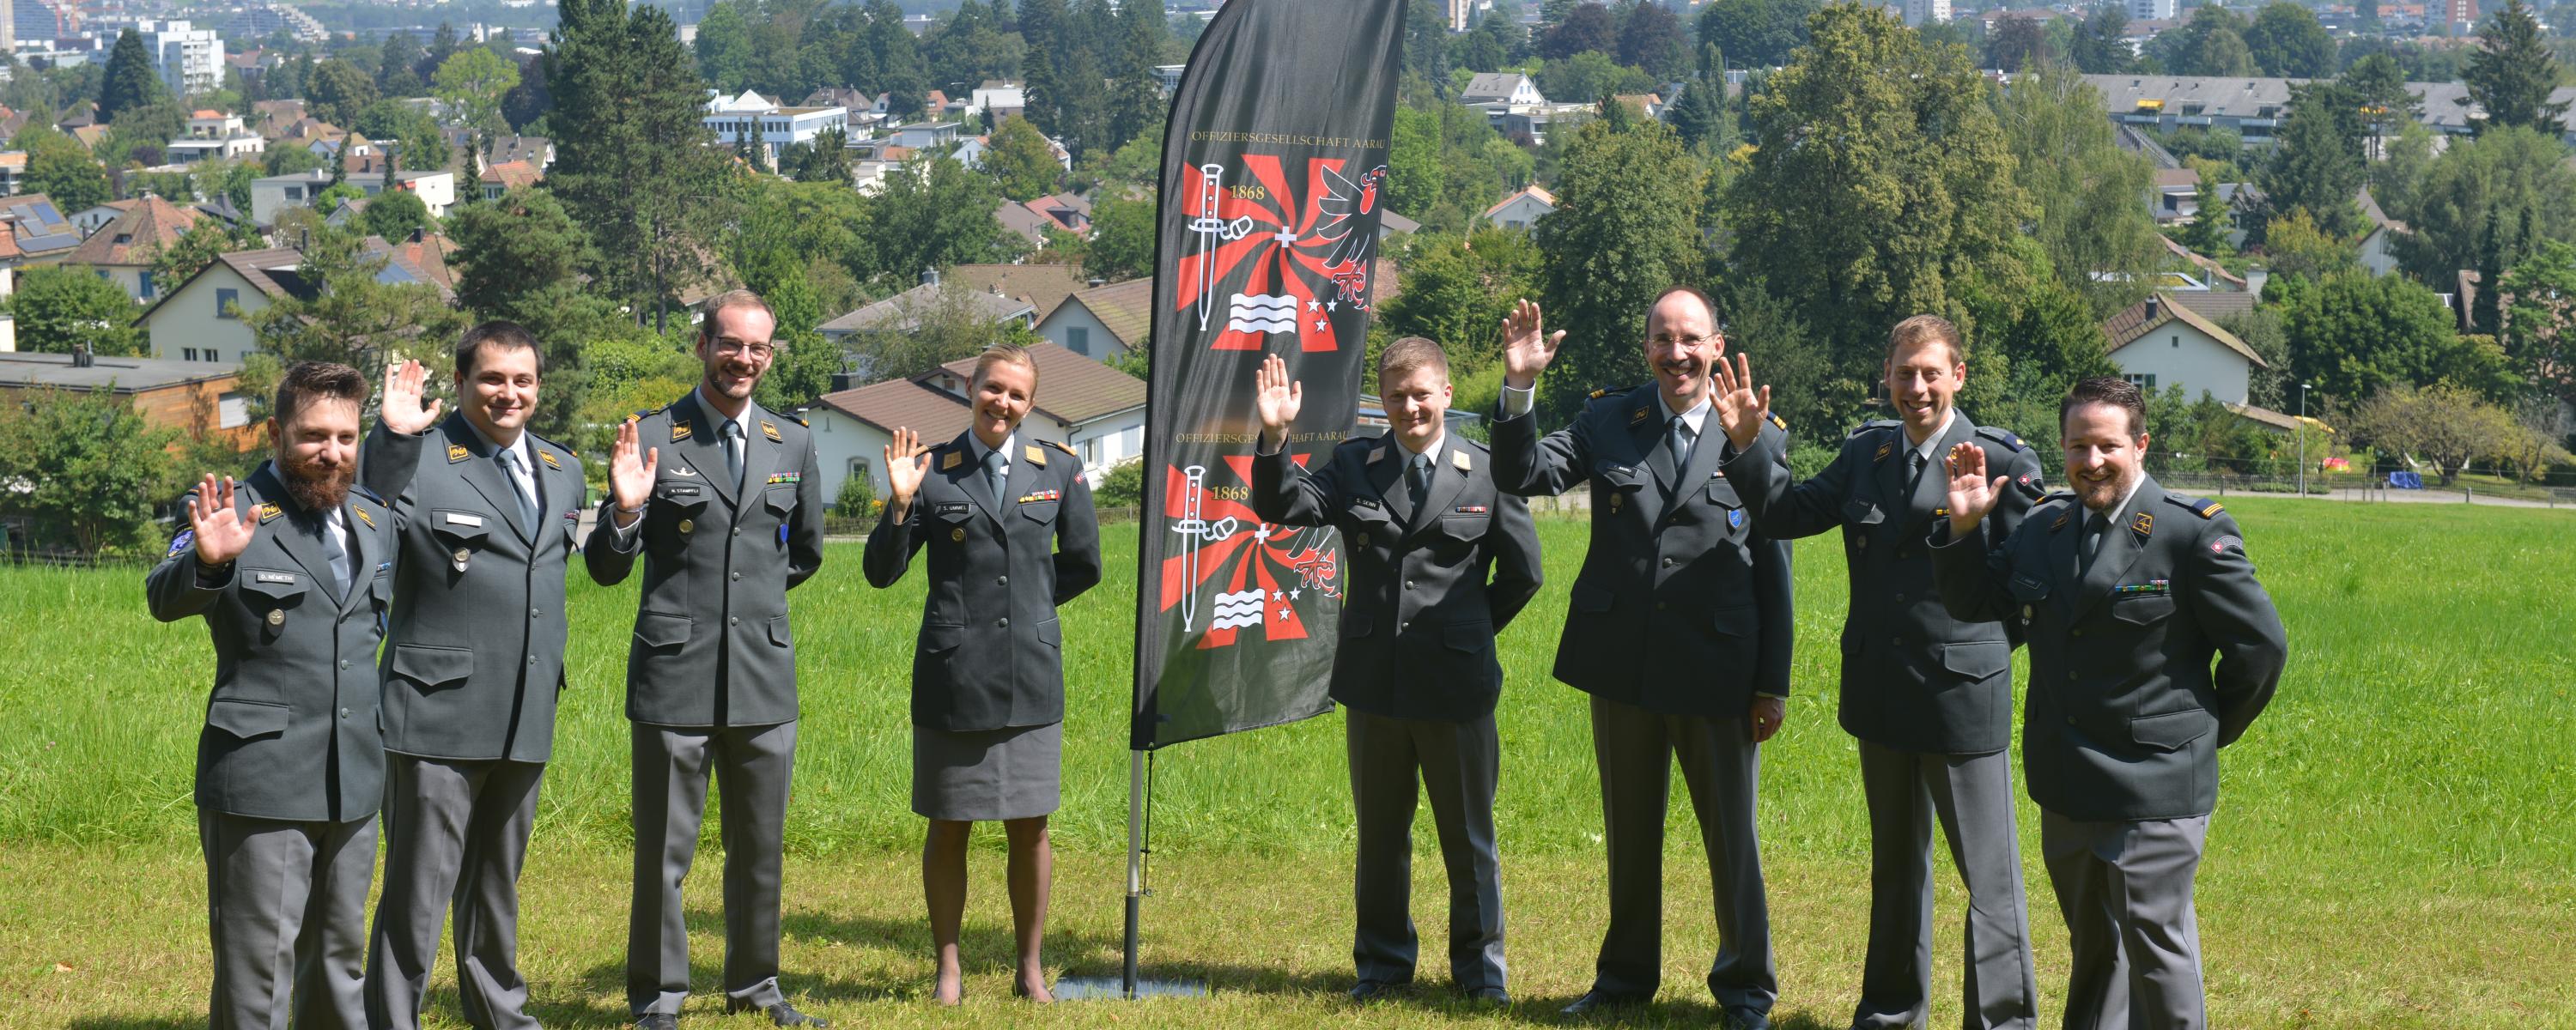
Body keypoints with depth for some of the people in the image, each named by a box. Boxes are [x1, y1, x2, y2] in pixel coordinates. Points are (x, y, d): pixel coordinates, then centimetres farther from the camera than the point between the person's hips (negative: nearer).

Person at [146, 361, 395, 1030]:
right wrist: (207, 561, -45)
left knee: (339, 960, 17)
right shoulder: (234, 514, -9)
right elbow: (165, 599, -27)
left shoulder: (375, 519, 11)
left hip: (352, 783, 6)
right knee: (256, 970, -4)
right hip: (261, 783, -6)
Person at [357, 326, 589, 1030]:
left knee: (497, 883, 22)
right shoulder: (417, 460, -9)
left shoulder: (562, 471, 13)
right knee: (417, 893, -4)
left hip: (525, 719, 7)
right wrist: (393, 440, -29)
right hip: (439, 713, -7)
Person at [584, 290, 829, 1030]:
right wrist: (625, 509, -20)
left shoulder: (793, 444, 9)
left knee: (761, 848, 12)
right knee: (663, 851, 1)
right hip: (675, 672, -4)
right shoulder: (653, 437, -3)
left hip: (765, 677, 4)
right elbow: (607, 569, -3)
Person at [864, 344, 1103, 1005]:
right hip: (953, 674, -1)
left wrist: (1029, 603, 10)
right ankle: (948, 969, 15)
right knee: (948, 827, 5)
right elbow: (881, 573, 0)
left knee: (1030, 826, 6)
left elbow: (1083, 564, 15)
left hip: (1031, 675, 1)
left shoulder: (1059, 468, 5)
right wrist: (899, 504, -14)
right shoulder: (931, 471, 1)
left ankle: (1030, 969, 16)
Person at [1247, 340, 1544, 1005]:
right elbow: (1281, 507, -10)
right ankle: (1383, 963, 26)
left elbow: (1523, 571, 6)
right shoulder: (1353, 466, 2)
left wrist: (1469, 630, 7)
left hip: (1456, 683, -2)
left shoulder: (1487, 473, -3)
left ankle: (1480, 968, 22)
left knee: (1469, 836, 9)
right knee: (1380, 833, 13)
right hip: (1374, 682, 2)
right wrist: (1274, 437, -24)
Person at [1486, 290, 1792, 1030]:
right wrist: (1519, 387, -19)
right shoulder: (1608, 422, 4)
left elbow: (1774, 568, -1)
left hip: (1717, 670, -2)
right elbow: (1521, 476, -4)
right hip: (1622, 663, 2)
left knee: (1731, 834, 7)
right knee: (1629, 831, 15)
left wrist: (1774, 683, -3)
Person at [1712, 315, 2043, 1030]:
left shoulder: (2002, 461, -11)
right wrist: (1748, 444, -4)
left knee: (1988, 869, 0)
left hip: (1963, 694, -6)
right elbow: (1786, 514, 7)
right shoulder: (1866, 450, 5)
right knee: (1894, 861, 20)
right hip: (1882, 694, 6)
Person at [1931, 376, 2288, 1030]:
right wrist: (1964, 525, -4)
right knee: (2091, 945, 20)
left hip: (2155, 789, -6)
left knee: (2156, 946, 0)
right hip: (2068, 788, 6)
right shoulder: (2044, 527, 6)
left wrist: (2209, 731, 1)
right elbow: (1972, 602, 13)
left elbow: (2261, 645, -9)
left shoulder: (2193, 533, -13)